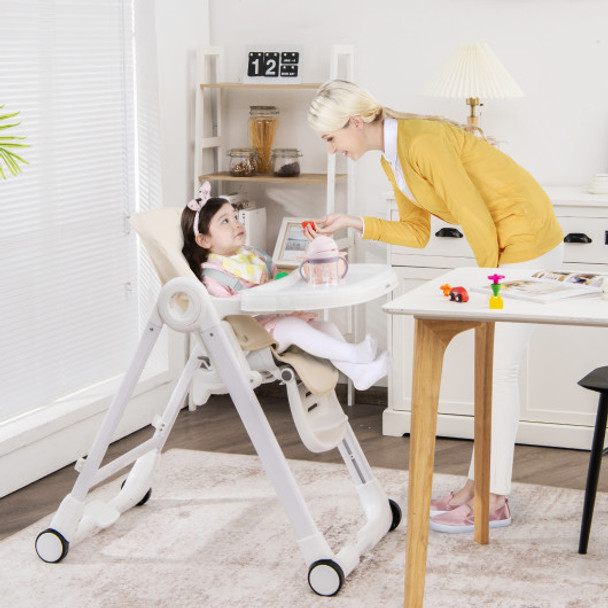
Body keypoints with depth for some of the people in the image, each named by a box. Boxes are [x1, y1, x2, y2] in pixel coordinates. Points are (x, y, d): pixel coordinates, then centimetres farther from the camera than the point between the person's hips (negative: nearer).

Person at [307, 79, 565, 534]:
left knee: (498, 368, -6)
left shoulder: (423, 142, -23)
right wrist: (354, 224, 3)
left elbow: (476, 217, -21)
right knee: (489, 366, 11)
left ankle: (494, 501, 2)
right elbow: (415, 232, 13)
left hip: (527, 241, -10)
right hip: (499, 244, 10)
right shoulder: (391, 159, 7)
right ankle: (480, 484, 19)